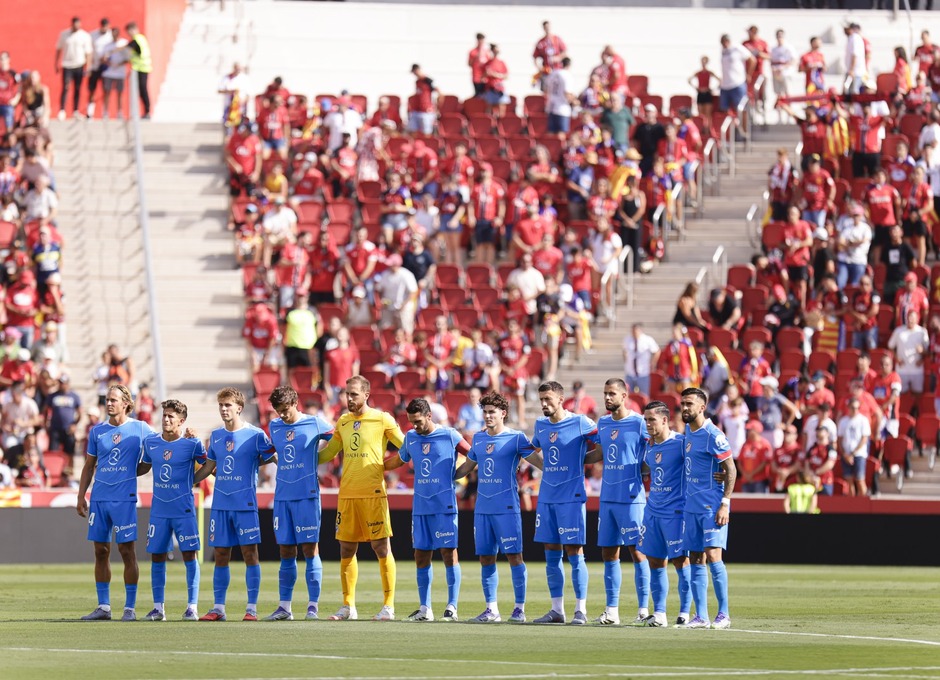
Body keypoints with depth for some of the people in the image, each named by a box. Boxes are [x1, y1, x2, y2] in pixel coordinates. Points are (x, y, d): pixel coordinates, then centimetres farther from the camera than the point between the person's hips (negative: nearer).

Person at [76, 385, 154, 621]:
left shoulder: (139, 429, 1)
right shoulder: (97, 431, 10)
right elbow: (89, 466, 16)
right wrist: (81, 496, 11)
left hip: (124, 498, -4)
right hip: (99, 497, 4)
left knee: (127, 550, -5)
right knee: (101, 552, 6)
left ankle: (130, 608, -1)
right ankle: (103, 606, 12)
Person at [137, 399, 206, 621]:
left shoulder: (191, 444, -7)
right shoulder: (150, 442, 5)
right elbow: (144, 467, 21)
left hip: (184, 509, -4)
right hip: (159, 509, 4)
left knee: (189, 555, -6)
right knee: (157, 557, 4)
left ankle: (192, 607, -2)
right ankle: (158, 608, 11)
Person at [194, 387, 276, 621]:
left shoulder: (255, 435, -4)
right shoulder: (216, 436, 11)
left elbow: (276, 459, 1)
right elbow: (209, 467, 20)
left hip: (245, 504, -5)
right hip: (220, 504, 5)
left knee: (249, 553, -4)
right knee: (221, 555, 5)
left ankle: (252, 608, -1)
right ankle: (218, 608, 8)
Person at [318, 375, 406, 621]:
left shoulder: (382, 420, -3)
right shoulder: (343, 422, 13)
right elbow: (327, 454, 21)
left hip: (373, 494, -5)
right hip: (347, 494, 5)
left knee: (382, 548, -4)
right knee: (346, 550, 6)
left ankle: (388, 606, 0)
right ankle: (348, 606, 13)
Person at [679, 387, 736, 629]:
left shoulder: (713, 435, -12)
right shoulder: (688, 431, 12)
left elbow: (730, 470, -12)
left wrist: (725, 503, -18)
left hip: (712, 507, -8)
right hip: (692, 506, 8)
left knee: (712, 556, -13)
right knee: (696, 561, 5)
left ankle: (724, 614, -6)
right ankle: (701, 616, 7)